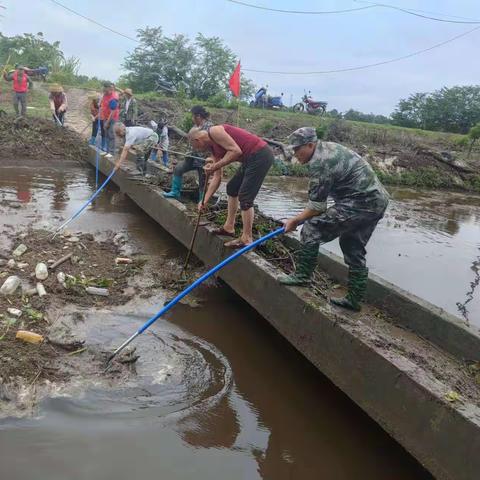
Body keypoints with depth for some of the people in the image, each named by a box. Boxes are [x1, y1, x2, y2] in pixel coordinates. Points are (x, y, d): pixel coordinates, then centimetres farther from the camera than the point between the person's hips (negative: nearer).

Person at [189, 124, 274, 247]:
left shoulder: (214, 131, -10)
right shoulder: (213, 147, 17)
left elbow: (236, 151, -21)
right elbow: (217, 178, 19)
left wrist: (216, 166, -13)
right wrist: (205, 200, 18)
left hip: (260, 155, -11)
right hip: (251, 159, 11)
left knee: (245, 198, -9)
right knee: (232, 188, 21)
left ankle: (247, 238, 0)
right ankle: (229, 227, 31)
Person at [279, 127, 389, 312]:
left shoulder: (320, 163, -16)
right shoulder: (329, 147, 14)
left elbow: (316, 207, -13)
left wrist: (295, 220, -1)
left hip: (359, 204, -11)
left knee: (311, 230, -8)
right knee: (354, 250, 17)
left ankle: (302, 275, 2)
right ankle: (354, 299, 23)